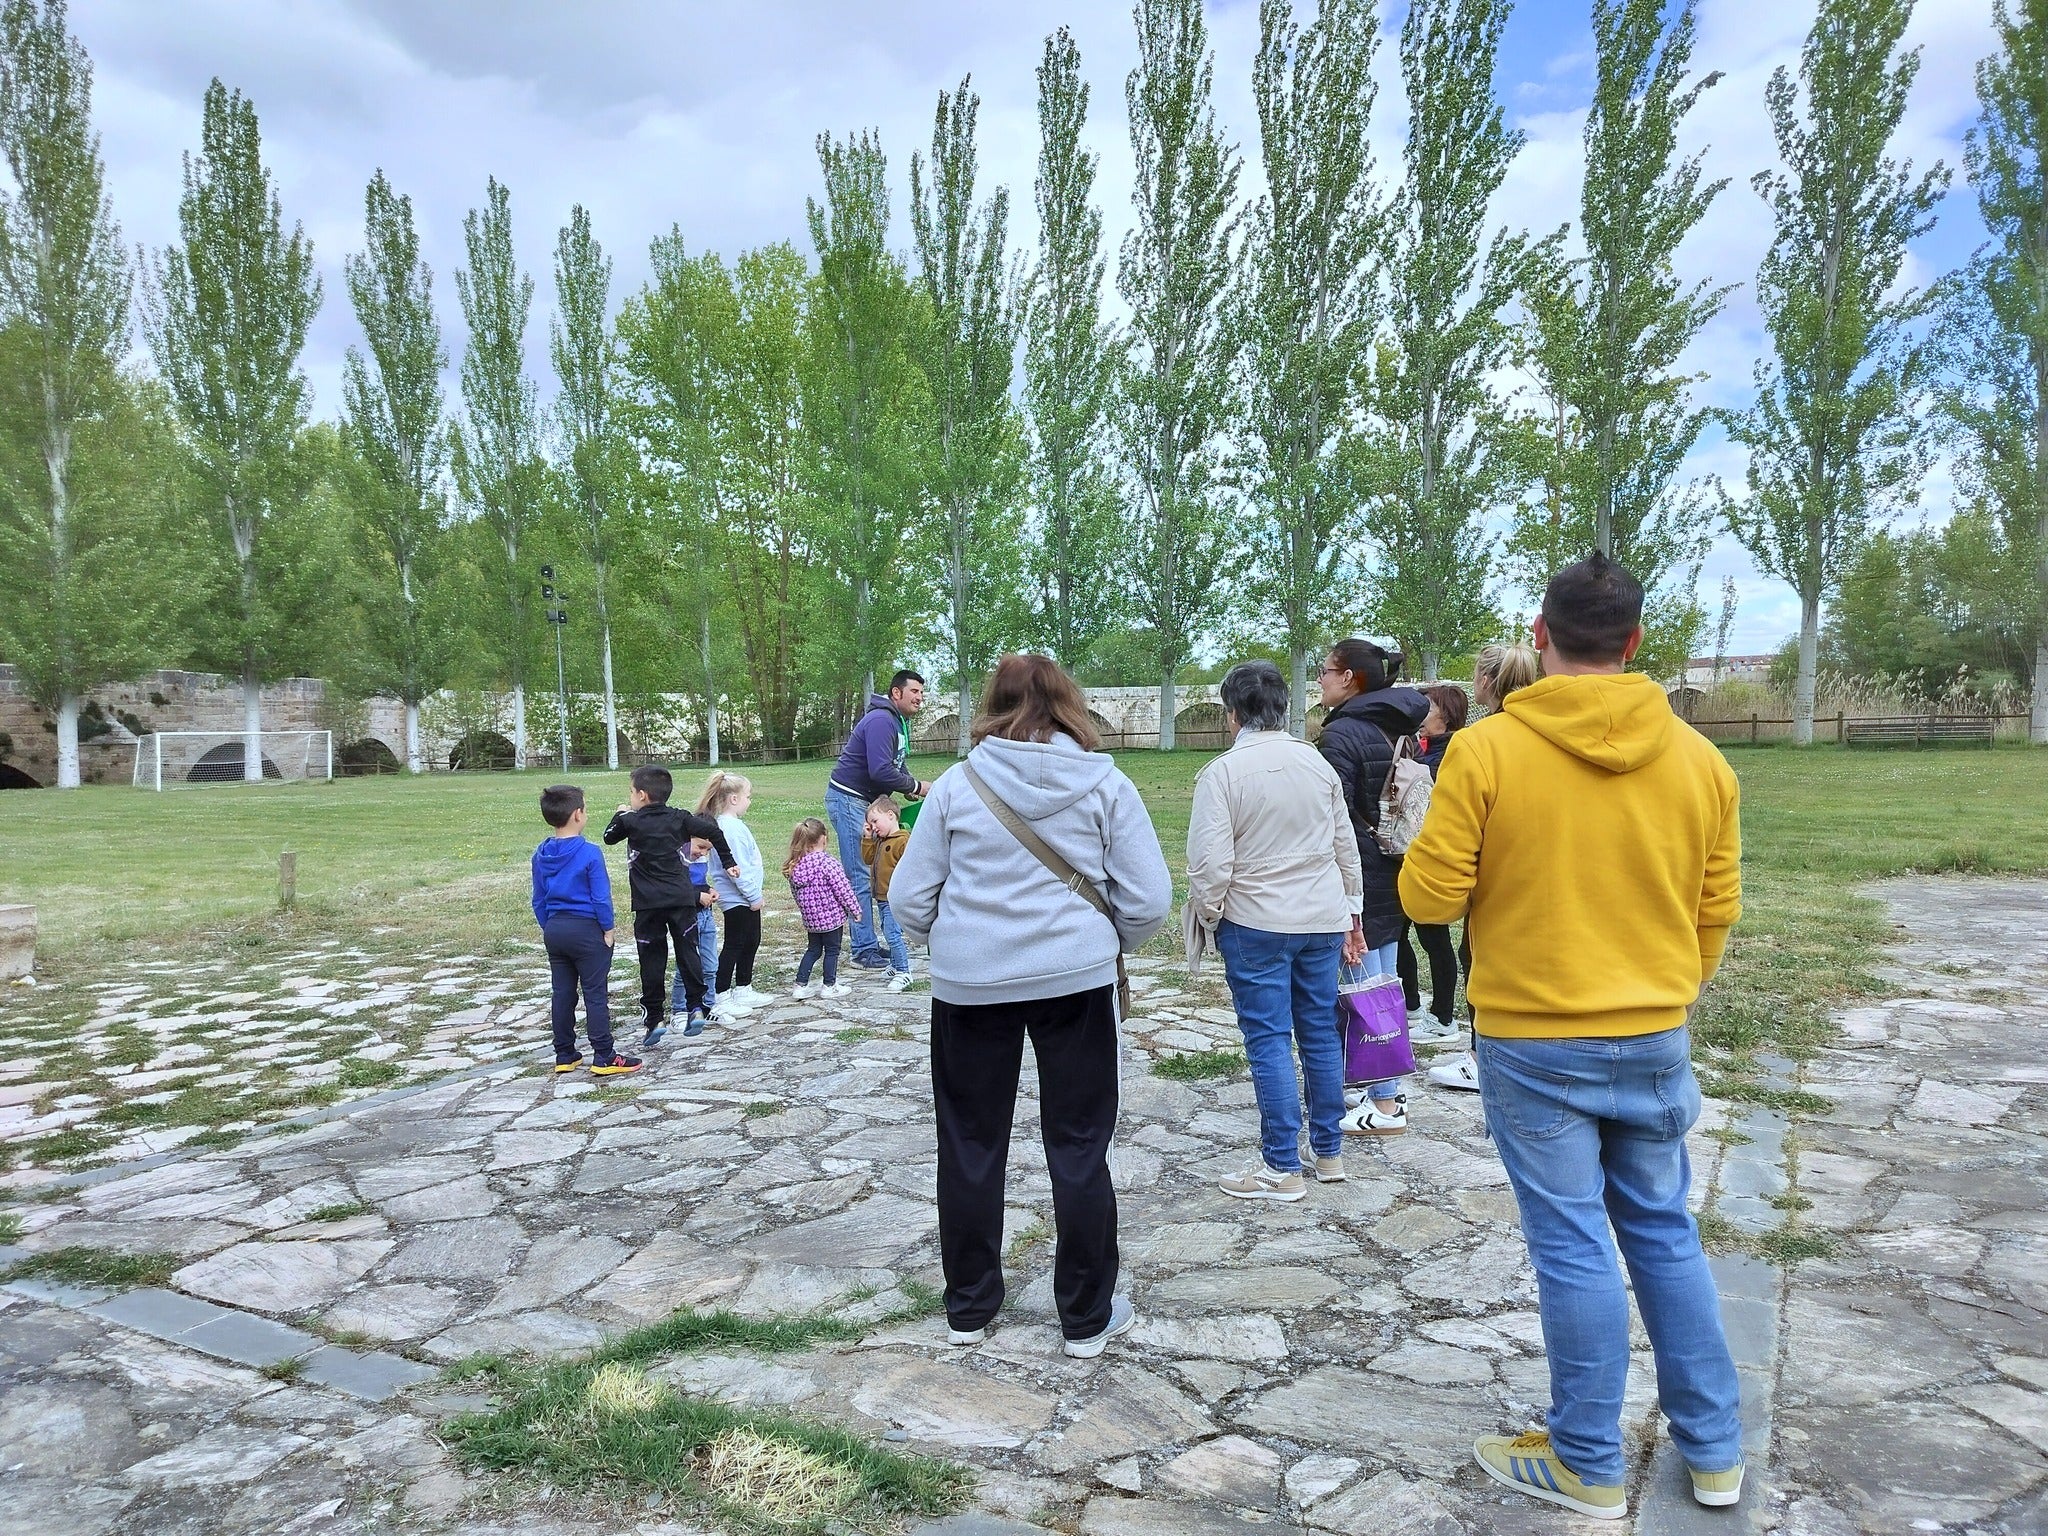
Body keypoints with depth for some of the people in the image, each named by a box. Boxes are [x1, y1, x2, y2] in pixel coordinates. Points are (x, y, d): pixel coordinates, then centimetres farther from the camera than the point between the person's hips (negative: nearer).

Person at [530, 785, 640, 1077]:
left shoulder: (541, 854, 3)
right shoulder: (589, 852, -16)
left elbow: (538, 899, 10)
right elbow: (601, 897, -14)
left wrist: (548, 927, 19)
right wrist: (608, 927, -3)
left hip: (554, 930, 6)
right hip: (587, 930, -6)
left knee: (561, 994, 12)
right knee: (595, 994, -1)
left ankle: (564, 1056, 20)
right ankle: (603, 1058, 2)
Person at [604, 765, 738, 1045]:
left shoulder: (630, 821, -3)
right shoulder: (679, 817, 3)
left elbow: (609, 837, 15)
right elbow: (713, 831, 0)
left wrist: (619, 814, 30)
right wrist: (728, 862, 9)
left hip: (649, 904, -2)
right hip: (682, 899, 2)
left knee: (652, 961, 4)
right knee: (688, 953, 9)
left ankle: (655, 1019, 5)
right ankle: (696, 1008, 6)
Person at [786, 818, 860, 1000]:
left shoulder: (794, 866, -1)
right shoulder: (828, 863, -21)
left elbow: (795, 891, 10)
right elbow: (842, 889, -18)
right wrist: (855, 909, -6)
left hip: (810, 917, 6)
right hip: (832, 915, -6)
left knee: (813, 949, 18)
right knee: (832, 950, 9)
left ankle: (801, 985, 18)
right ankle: (829, 987, 15)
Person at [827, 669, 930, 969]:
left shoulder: (900, 722, 14)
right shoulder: (881, 721, -20)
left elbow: (896, 766, 17)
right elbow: (880, 771, -29)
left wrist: (911, 788, -2)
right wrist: (916, 786, -17)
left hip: (868, 801, 11)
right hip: (848, 799, -11)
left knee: (870, 874, 13)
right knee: (860, 877, -7)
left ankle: (869, 943, 20)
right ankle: (865, 950, -2)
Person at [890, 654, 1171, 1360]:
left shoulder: (957, 784, -2)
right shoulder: (1105, 785, -3)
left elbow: (909, 899, -1)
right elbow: (1148, 900, -5)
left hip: (970, 985, 1)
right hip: (1076, 982, 0)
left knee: (971, 1149, 15)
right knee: (1079, 1150, 12)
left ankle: (969, 1309, 29)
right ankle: (1087, 1318, 23)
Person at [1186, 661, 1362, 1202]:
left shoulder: (1223, 772, -13)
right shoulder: (1318, 763, 3)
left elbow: (1210, 862, -16)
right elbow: (1346, 847, 10)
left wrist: (1208, 914, 1)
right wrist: (1349, 909, 22)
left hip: (1255, 924, -5)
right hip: (1323, 919, 5)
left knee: (1269, 1040, 2)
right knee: (1321, 1033, 14)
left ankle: (1282, 1168, 8)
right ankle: (1329, 1152, 26)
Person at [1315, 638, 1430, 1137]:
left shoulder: (1342, 734, -15)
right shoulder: (1396, 729, 10)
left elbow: (1338, 823, -19)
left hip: (1361, 876, -9)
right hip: (1397, 873, 9)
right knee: (1384, 982, 17)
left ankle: (1385, 1106, 6)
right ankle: (1390, 1090, 27)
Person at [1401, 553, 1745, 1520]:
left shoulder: (1486, 750, -15)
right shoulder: (1697, 757, 0)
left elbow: (1429, 897, -13)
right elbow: (1718, 909, 7)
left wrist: (1433, 843, 7)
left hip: (1534, 1042, -4)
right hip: (1656, 1039, 4)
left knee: (1573, 1247, 6)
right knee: (1664, 1231, 19)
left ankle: (1588, 1467, 22)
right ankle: (1712, 1449, 32)